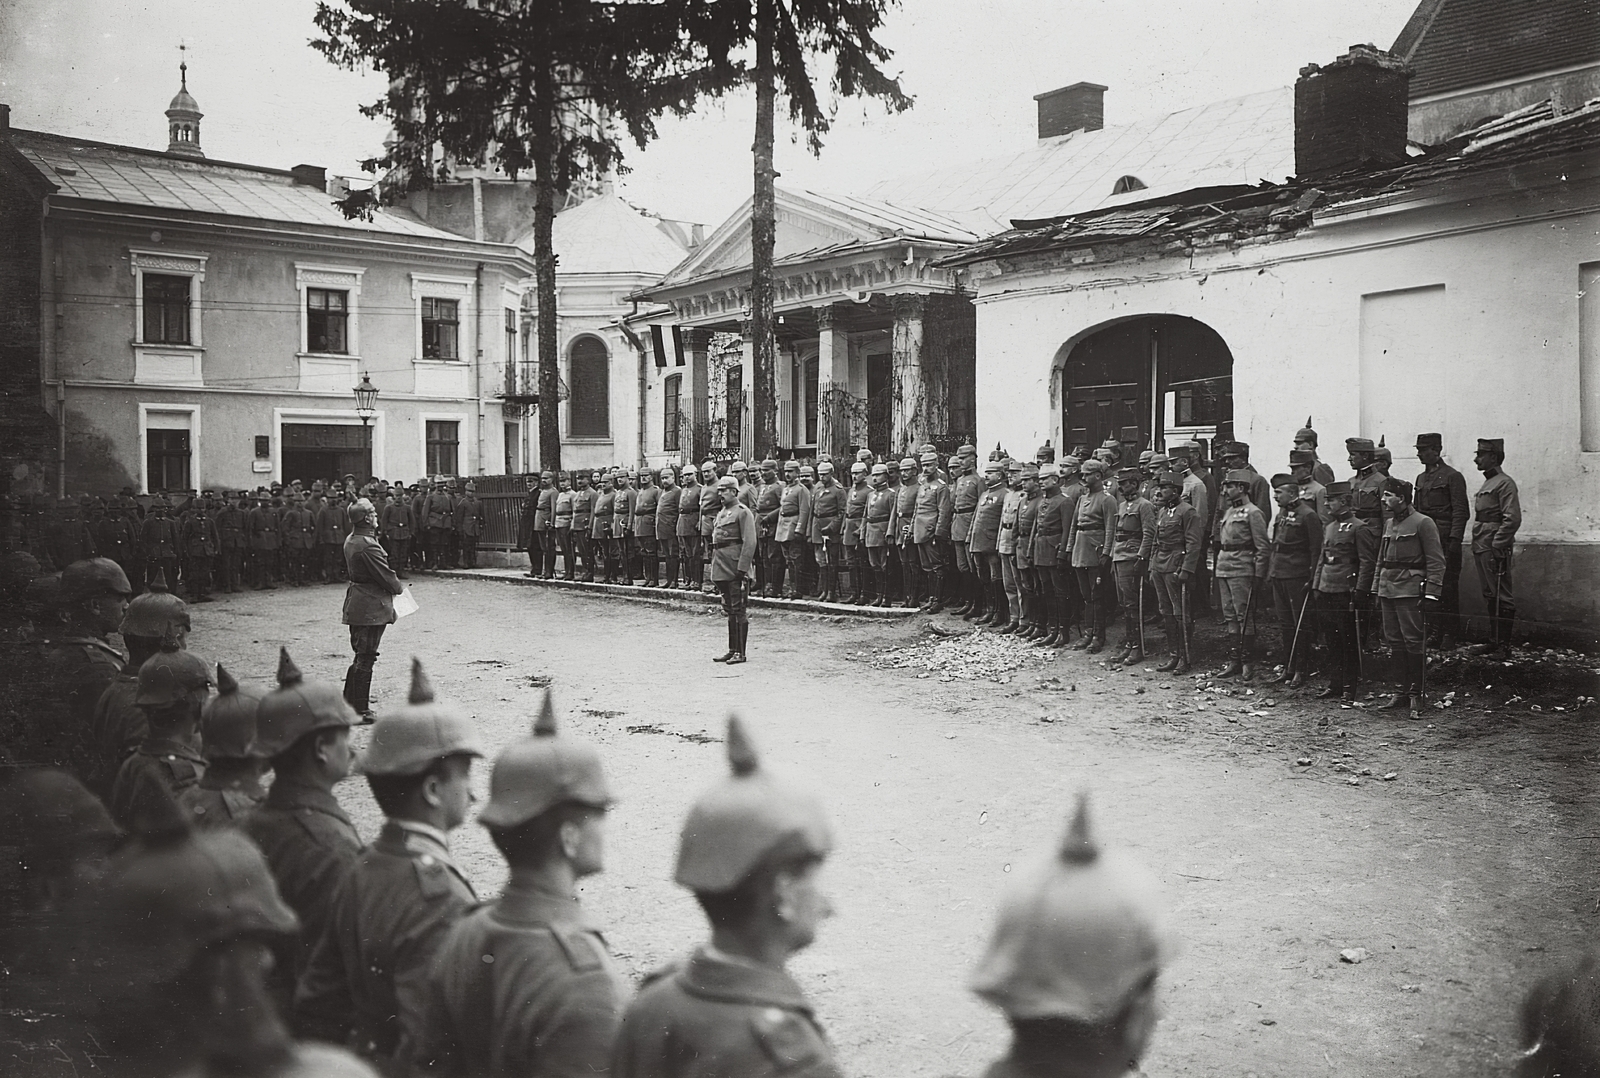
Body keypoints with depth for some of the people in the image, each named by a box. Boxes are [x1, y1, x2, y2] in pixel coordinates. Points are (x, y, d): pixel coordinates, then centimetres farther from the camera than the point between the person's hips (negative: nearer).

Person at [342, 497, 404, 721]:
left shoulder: (351, 541, 9)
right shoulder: (368, 545, -22)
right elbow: (386, 575, -18)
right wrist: (399, 587, 3)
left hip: (356, 601, 10)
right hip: (372, 606, -10)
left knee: (361, 655, 19)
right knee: (366, 658, -3)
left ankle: (350, 701, 27)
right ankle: (361, 710, 2)